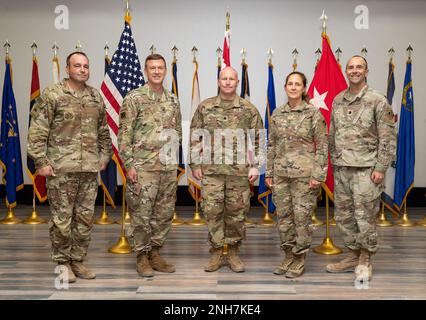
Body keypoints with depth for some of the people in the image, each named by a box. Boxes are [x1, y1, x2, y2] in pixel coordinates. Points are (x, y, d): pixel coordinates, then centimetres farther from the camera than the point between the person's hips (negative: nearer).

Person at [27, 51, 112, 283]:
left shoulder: (96, 97, 12)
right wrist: (41, 161, -10)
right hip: (61, 168, -4)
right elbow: (37, 131, -6)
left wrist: (105, 155, 15)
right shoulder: (52, 95, -3)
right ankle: (62, 262, 17)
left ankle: (77, 260, 22)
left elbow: (103, 131, 21)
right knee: (62, 218, 2)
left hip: (90, 169, 5)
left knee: (85, 218, 9)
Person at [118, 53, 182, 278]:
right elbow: (124, 134, -8)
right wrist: (129, 164, -13)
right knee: (141, 215, 0)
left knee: (164, 214, 10)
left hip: (169, 166, 6)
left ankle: (155, 254, 23)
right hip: (143, 166, -5)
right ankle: (142, 257, 13)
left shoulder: (173, 101, 12)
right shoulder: (134, 98, -5)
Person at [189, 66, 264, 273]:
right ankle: (216, 253, 16)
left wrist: (255, 165, -2)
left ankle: (233, 253, 20)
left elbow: (258, 140, 5)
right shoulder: (204, 107, 6)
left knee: (237, 212, 6)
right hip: (211, 170, 0)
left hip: (239, 171, 0)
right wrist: (195, 164, 1)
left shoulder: (249, 110, 4)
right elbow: (195, 138, 7)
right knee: (212, 211, 2)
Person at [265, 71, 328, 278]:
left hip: (304, 173, -4)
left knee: (302, 216, 2)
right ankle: (288, 256, 24)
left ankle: (299, 260, 16)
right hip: (280, 173, 5)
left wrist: (318, 175, -12)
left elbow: (322, 146, -6)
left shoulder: (313, 113, -5)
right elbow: (271, 145, 12)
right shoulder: (277, 113, 8)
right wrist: (269, 172, 8)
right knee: (283, 215, 9)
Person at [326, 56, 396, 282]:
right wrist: (334, 162, 12)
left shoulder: (378, 101, -6)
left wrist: (380, 168, -12)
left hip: (365, 170, -5)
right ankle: (353, 256, 27)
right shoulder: (337, 100, 10)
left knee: (365, 218, 0)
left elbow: (388, 138, -8)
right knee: (344, 216, 12)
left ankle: (365, 260, 18)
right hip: (341, 169, 6)